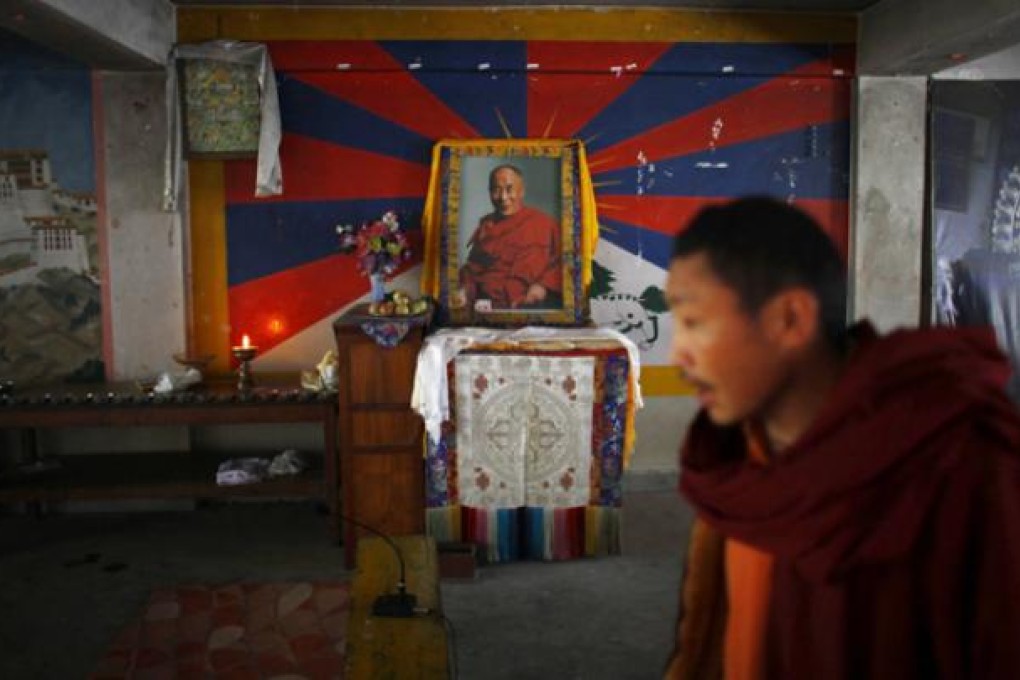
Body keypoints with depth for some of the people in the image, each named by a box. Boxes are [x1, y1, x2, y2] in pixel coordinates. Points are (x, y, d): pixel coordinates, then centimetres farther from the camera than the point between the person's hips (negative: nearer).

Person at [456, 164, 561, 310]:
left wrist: (543, 286, -15)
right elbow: (471, 268, 21)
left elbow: (560, 263, 3)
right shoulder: (486, 226, 23)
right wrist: (465, 290, 0)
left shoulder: (544, 223, 10)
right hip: (487, 305, 3)